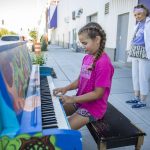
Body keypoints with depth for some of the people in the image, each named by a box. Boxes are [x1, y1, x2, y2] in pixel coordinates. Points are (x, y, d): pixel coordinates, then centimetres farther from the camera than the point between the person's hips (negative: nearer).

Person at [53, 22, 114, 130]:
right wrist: (66, 88, -6)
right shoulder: (87, 57, 1)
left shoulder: (104, 63, -23)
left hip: (93, 107, -8)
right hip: (80, 101, 8)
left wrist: (73, 99, -21)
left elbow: (98, 94, -22)